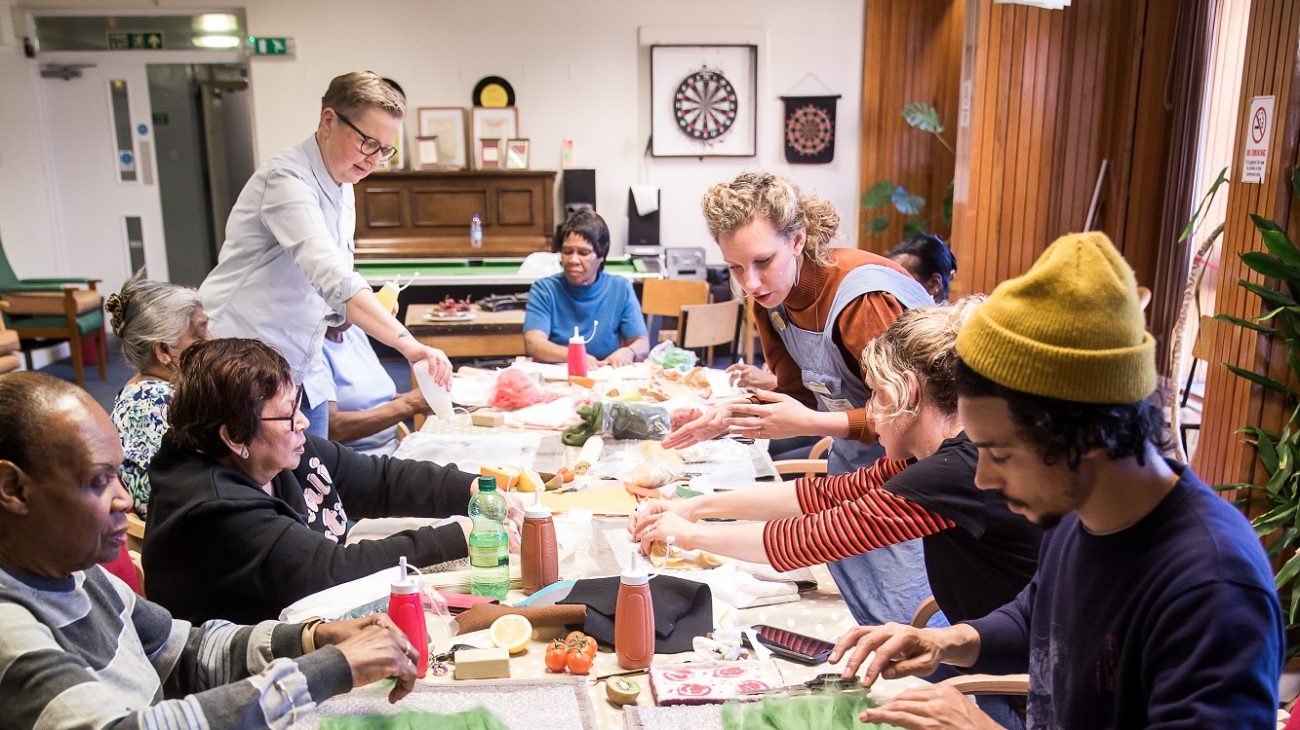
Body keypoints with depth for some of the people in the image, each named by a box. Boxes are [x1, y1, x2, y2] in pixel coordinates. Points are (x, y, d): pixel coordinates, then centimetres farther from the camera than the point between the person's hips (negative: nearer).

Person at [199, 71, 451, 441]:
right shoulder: (287, 178, -20)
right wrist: (410, 346, -44)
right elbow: (332, 277, -35)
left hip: (304, 372, 8)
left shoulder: (342, 188, 9)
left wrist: (373, 306, -3)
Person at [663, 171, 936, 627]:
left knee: (896, 625, -6)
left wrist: (811, 423, -29)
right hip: (851, 461, 8)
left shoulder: (862, 296, -28)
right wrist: (734, 416, -11)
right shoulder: (772, 294, -4)